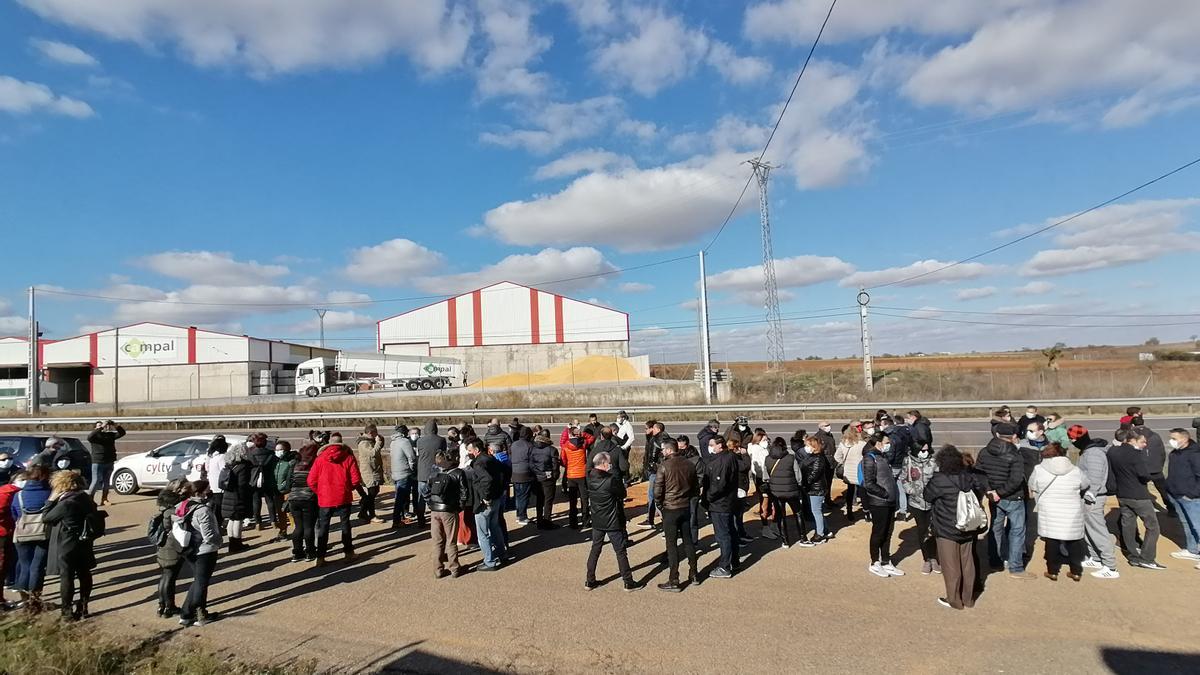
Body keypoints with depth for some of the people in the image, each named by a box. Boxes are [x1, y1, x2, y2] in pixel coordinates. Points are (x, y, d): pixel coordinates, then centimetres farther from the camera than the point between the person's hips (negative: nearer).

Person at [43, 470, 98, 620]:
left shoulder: (65, 504, -23)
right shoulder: (86, 499, 1)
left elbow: (46, 518, -12)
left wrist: (52, 500, -7)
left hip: (67, 547, -7)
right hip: (84, 544, 7)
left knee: (67, 578, 5)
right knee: (84, 575, 14)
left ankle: (68, 611, 13)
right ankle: (83, 607, 25)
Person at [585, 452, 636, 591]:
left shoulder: (590, 479, -4)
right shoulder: (611, 480, -24)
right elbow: (623, 493, -12)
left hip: (596, 522, 6)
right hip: (612, 522, -6)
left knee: (595, 549, 17)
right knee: (620, 551, 6)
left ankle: (590, 581, 22)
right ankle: (628, 582, 16)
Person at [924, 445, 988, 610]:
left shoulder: (939, 480, -22)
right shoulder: (970, 476, -7)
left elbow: (927, 496, -7)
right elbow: (984, 483, 14)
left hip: (947, 530, -5)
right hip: (968, 528, 5)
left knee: (951, 566, 8)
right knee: (967, 563, 17)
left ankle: (954, 600, 19)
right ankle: (968, 598, 30)